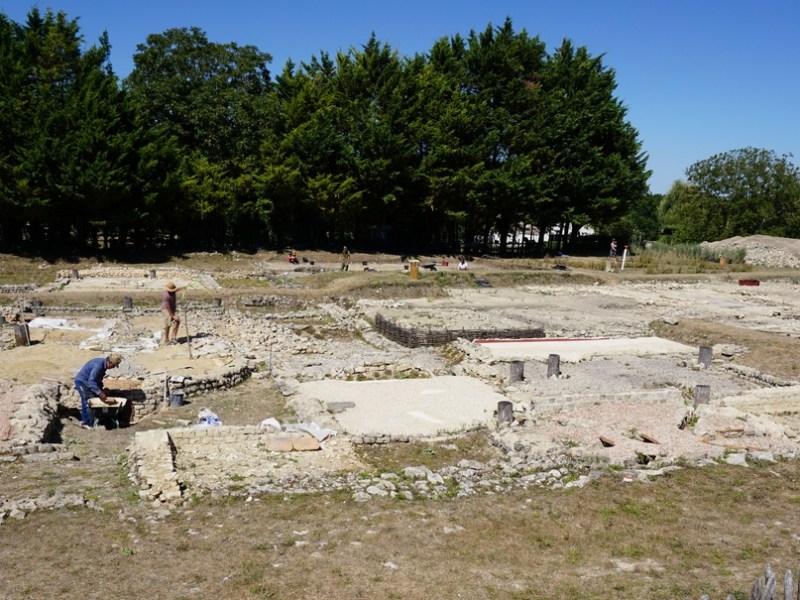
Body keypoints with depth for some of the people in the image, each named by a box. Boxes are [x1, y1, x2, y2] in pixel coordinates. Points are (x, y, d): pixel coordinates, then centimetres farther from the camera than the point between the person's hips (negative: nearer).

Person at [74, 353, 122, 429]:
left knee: (85, 401, 16)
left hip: (86, 381, 10)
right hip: (81, 382, -10)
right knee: (89, 401, -11)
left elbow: (98, 379, 13)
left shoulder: (104, 365, 0)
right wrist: (100, 392, -36)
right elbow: (91, 381, -34)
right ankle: (87, 423, -5)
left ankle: (84, 420, 26)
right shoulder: (98, 365, -30)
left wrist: (101, 389, 6)